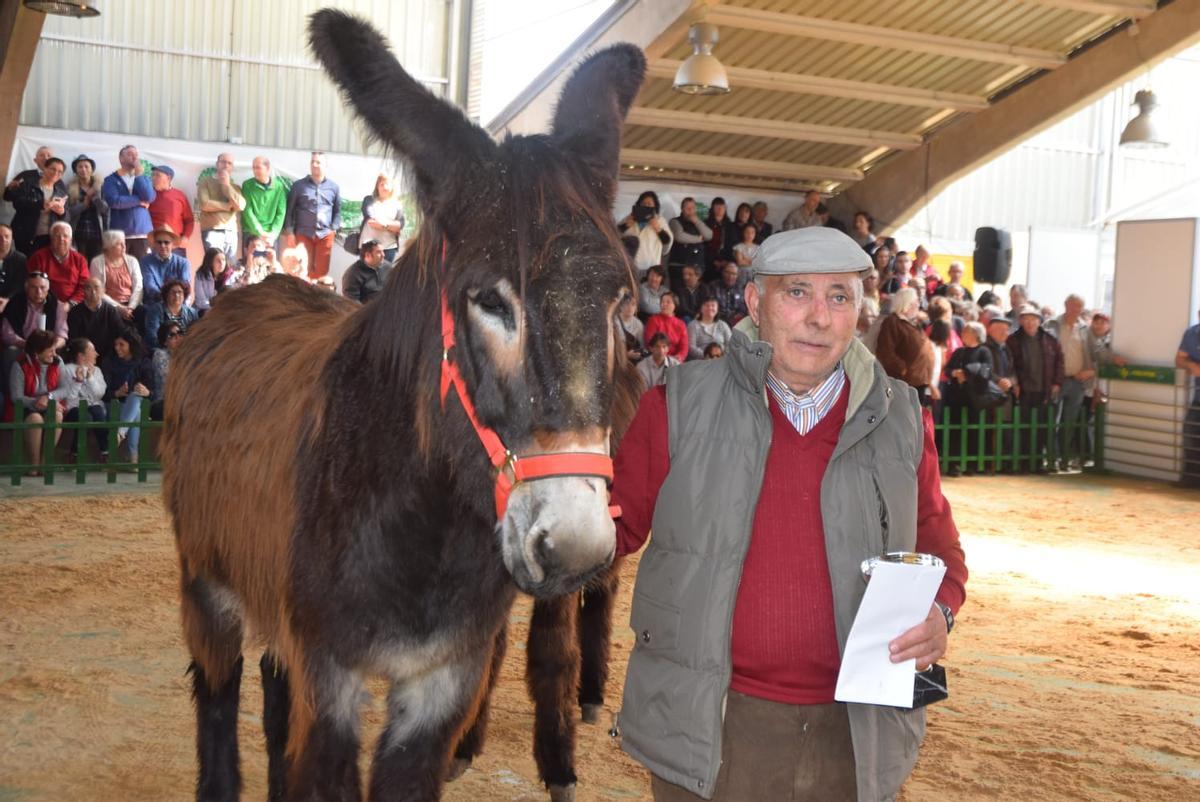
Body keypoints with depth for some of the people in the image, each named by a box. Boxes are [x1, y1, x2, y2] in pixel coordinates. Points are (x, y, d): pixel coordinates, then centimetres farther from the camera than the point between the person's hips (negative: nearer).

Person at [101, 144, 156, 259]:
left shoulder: (143, 179, 16)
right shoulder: (111, 180, 4)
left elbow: (150, 197, -3)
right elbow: (114, 201, -13)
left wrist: (138, 175, -4)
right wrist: (139, 201, -5)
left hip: (143, 233, 3)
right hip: (119, 234, -3)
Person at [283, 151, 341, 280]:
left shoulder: (333, 187, 10)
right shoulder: (298, 185, 5)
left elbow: (338, 211, 15)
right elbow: (290, 210, 5)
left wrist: (334, 229, 1)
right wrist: (290, 232, -2)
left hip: (325, 235, 1)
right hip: (303, 234, -1)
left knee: (322, 270, 3)